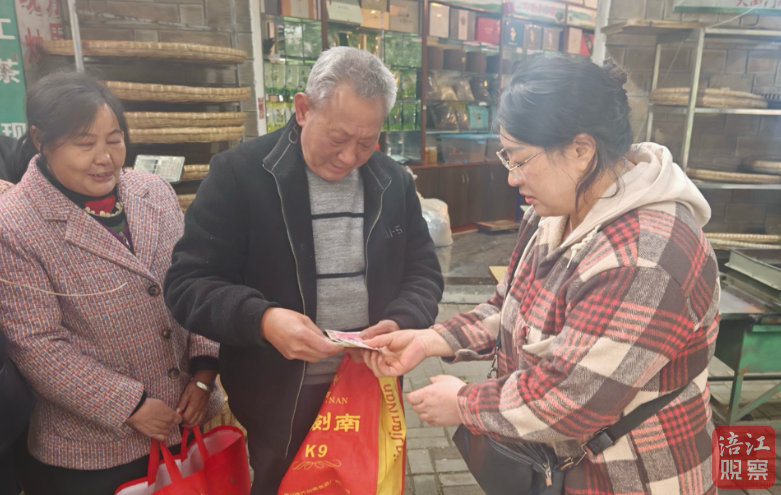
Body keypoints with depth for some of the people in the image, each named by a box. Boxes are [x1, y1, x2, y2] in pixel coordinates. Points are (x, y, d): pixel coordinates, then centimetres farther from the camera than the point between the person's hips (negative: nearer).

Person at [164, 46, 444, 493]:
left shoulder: (395, 182, 0)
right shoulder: (239, 173, -12)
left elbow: (424, 272, 6)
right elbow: (187, 283, -13)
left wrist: (401, 323, -14)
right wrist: (260, 319, -31)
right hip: (277, 399, -3)